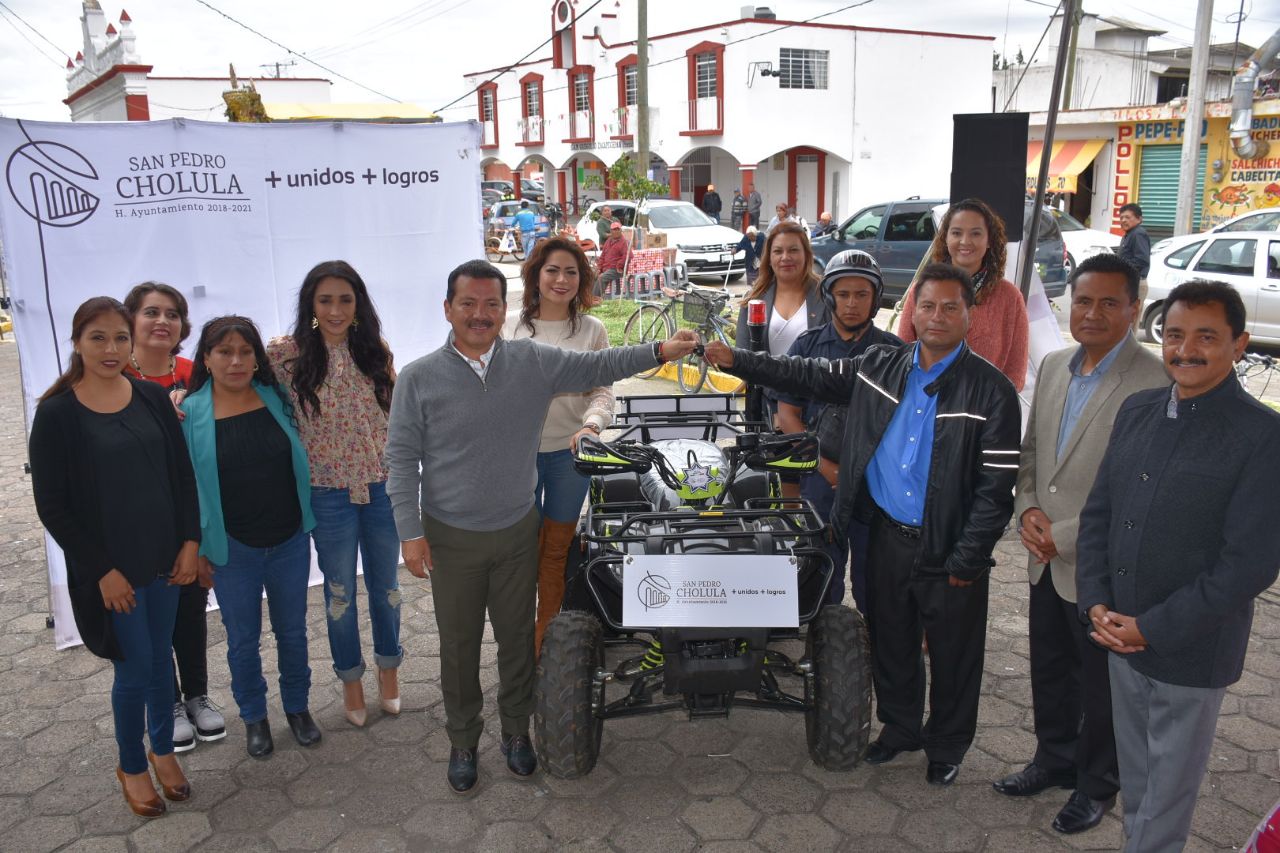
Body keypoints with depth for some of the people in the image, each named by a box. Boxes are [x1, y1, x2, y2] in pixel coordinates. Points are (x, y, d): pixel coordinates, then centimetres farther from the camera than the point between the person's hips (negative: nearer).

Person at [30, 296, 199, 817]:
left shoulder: (153, 398, 0)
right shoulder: (56, 413, -10)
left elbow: (183, 474, 6)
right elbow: (51, 505, -9)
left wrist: (190, 541, -1)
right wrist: (102, 570, -11)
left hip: (166, 559, 4)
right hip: (110, 569, -3)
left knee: (160, 659, 16)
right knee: (134, 671, 5)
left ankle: (163, 751, 37)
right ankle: (131, 766, 29)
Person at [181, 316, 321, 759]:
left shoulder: (277, 398, -4)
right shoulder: (190, 414, -9)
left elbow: (300, 455, 11)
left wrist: (307, 519, 7)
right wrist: (195, 548, -4)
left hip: (289, 542, 2)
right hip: (232, 551, -2)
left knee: (292, 631, 15)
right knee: (243, 639, 13)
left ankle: (297, 706, 36)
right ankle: (253, 716, 34)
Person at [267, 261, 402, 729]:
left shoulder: (376, 351, -2)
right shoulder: (288, 355, -10)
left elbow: (395, 417, 6)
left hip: (383, 486, 2)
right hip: (329, 492, -2)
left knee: (385, 584, 17)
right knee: (339, 591, 14)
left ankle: (389, 669, 38)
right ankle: (351, 679, 34)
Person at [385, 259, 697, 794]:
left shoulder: (533, 363, -4)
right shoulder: (419, 379, -9)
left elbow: (596, 367, 0)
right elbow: (402, 459, -5)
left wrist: (659, 352, -14)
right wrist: (410, 533, -9)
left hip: (517, 532, 2)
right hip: (451, 539, -1)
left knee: (518, 639, 15)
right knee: (459, 646, 12)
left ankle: (515, 731, 37)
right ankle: (463, 743, 33)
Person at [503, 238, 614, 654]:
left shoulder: (592, 330, 1)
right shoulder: (511, 327, 2)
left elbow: (603, 390, -2)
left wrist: (590, 425, -21)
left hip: (569, 452, 0)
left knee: (557, 549, 11)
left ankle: (545, 629, 26)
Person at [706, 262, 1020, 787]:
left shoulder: (991, 392, -12)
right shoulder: (880, 366, 2)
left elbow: (995, 486, -12)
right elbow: (811, 377, 10)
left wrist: (967, 560, -14)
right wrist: (736, 361, 4)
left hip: (949, 551, -4)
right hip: (888, 537, 4)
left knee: (953, 656, 13)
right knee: (890, 641, 19)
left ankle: (946, 747, 36)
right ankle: (899, 728, 43)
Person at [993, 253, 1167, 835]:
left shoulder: (1157, 383, -19)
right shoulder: (1053, 366, 4)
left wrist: (1066, 536, -19)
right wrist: (1027, 507, -5)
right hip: (1046, 561, 6)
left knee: (1101, 688, 14)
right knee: (1049, 673, 22)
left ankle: (1096, 785, 37)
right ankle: (1055, 759, 45)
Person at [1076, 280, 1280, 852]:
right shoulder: (1137, 411, 2)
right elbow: (1097, 512, 7)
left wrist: (1153, 629, -16)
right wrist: (1096, 602, -3)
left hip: (1191, 653, -5)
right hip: (1119, 636, 5)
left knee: (1169, 788, 14)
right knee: (1134, 775, 22)